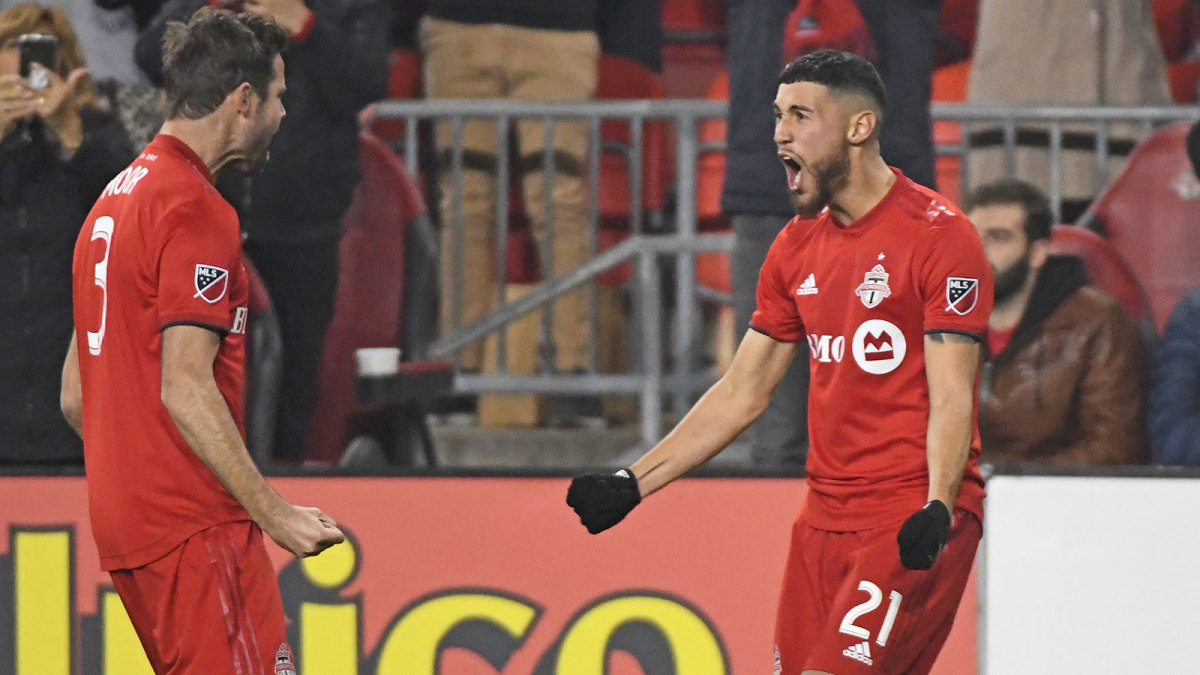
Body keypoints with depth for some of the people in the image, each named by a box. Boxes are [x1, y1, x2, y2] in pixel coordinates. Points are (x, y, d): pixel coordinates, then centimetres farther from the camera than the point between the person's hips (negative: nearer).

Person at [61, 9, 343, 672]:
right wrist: (273, 512, -17)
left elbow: (74, 397, 20)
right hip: (197, 527, -10)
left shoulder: (113, 201, 17)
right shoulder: (197, 212, -13)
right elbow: (186, 389, -20)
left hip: (121, 522, 10)